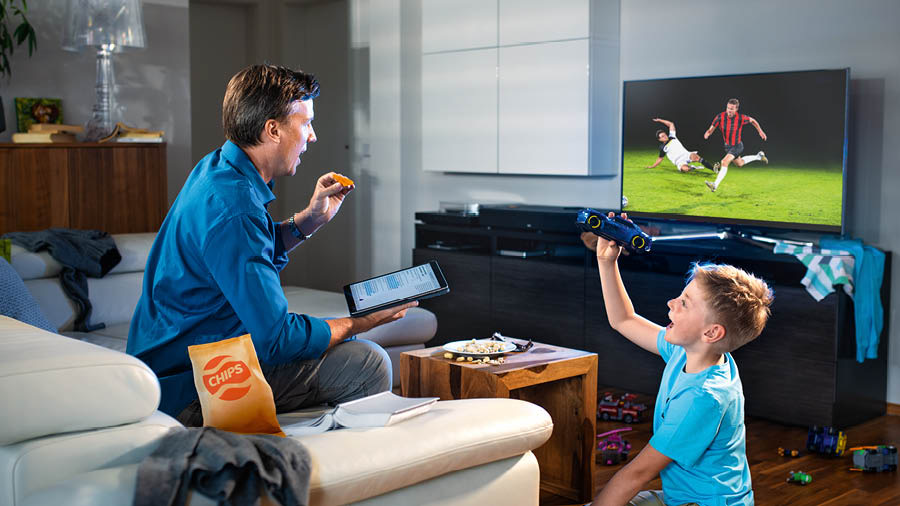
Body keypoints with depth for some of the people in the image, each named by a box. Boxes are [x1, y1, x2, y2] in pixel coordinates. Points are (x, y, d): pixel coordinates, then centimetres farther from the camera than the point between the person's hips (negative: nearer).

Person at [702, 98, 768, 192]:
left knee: (724, 162, -26)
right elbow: (711, 129, -15)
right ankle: (758, 156, 52)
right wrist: (707, 133, -38)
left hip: (737, 146, -5)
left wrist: (760, 131, 2)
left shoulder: (741, 118, -23)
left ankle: (715, 185, -29)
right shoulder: (720, 117, -19)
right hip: (727, 145, 5)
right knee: (739, 164, 27)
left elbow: (752, 120, -2)